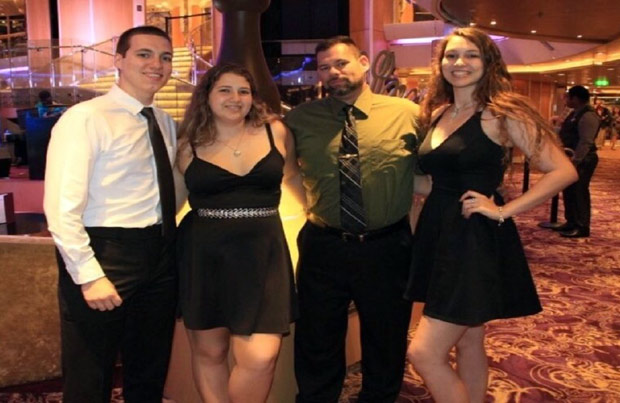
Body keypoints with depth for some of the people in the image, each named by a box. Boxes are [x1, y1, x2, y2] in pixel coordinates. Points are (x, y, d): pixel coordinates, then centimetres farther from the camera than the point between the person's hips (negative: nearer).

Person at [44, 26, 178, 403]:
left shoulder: (166, 124, 11)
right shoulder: (85, 118, -12)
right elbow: (62, 206, -18)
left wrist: (168, 237, 4)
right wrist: (89, 275, -20)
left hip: (160, 254, 7)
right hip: (106, 253, -6)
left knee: (150, 372, 20)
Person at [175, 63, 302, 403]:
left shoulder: (275, 132, 3)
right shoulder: (188, 145, 2)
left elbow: (293, 174, 20)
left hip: (262, 253, 0)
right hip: (204, 255, 1)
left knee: (260, 358, -9)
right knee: (208, 352, 11)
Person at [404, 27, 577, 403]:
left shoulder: (501, 113, -9)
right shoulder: (437, 114, 11)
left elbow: (563, 171, -12)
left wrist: (503, 210, -16)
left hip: (477, 241, -7)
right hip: (438, 234, 7)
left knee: (425, 353, -8)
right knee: (467, 342, 18)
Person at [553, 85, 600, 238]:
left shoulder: (588, 116, -18)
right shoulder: (575, 113, 14)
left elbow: (586, 142, -24)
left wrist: (575, 160, -26)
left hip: (581, 161, -10)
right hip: (571, 159, 10)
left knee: (579, 193, -5)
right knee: (568, 191, 14)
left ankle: (582, 227, 2)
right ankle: (571, 222, 24)